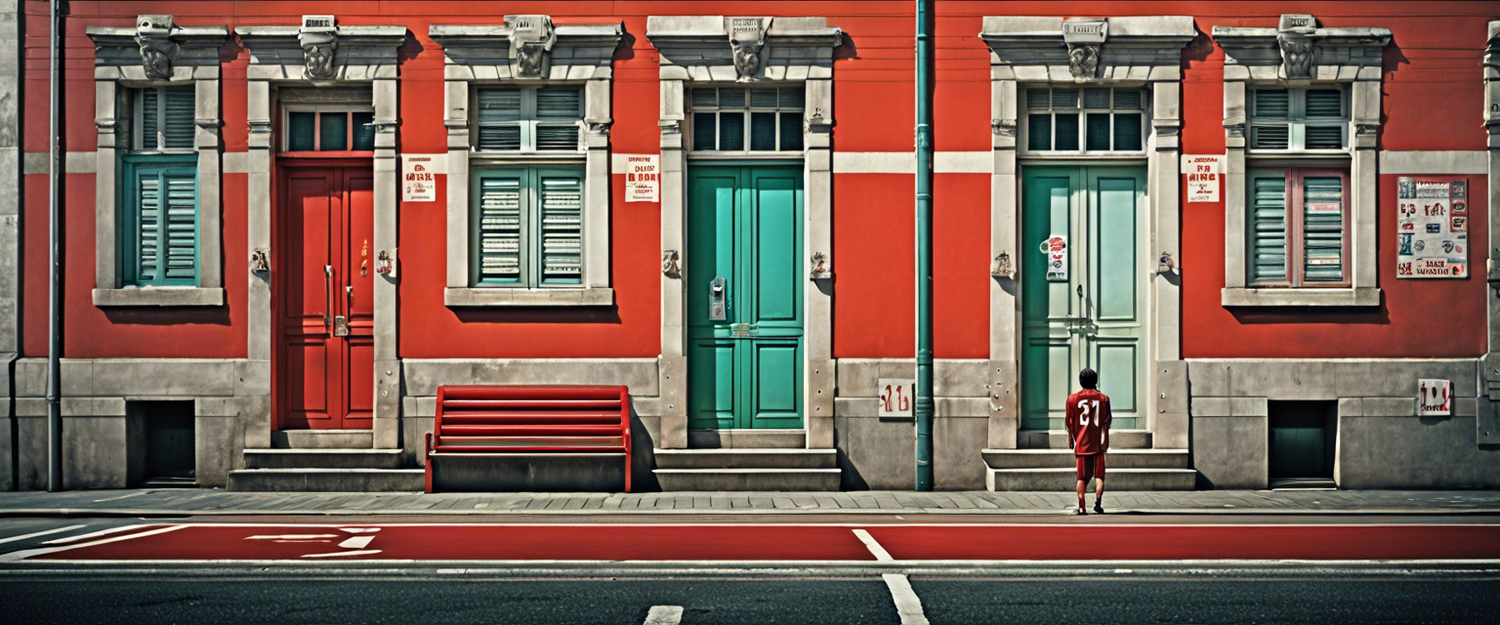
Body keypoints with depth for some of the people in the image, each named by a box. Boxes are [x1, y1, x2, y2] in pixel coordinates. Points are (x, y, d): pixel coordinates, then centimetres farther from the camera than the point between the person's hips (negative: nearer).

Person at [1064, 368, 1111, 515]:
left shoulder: (1072, 399, 2)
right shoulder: (1103, 398, 2)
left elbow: (1070, 423, 4)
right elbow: (1106, 423, 1)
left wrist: (1071, 442, 10)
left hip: (1081, 444, 1)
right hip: (1098, 444, -1)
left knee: (1082, 477, 8)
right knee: (1099, 475, 4)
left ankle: (1081, 507, 3)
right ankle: (1098, 501, -15)